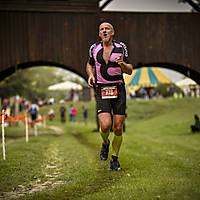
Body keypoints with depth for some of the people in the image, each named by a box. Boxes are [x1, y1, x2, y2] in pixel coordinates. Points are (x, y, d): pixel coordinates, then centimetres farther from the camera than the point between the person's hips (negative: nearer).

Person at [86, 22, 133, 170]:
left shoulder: (121, 47, 2)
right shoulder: (94, 48, 5)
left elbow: (130, 71, 6)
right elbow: (90, 65, 23)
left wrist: (122, 63, -16)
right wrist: (91, 75, 2)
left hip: (119, 91, 0)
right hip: (101, 92, 0)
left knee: (118, 128, -1)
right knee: (105, 125, -17)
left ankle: (115, 159, 19)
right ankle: (105, 143, 19)